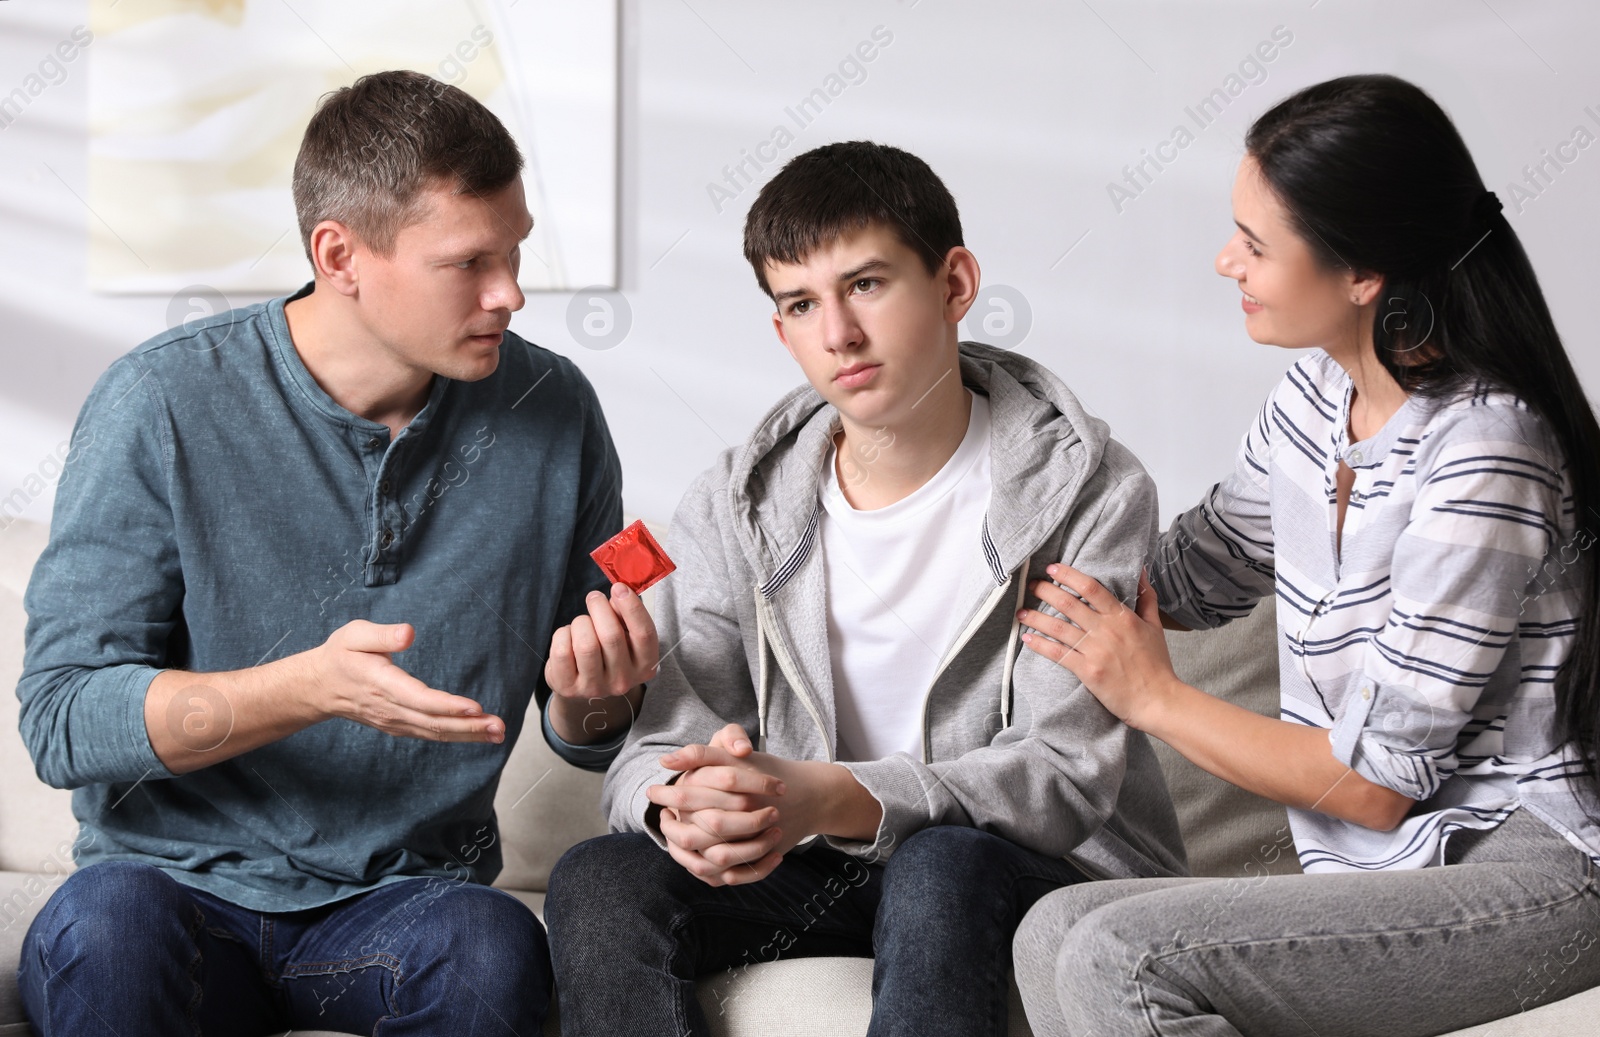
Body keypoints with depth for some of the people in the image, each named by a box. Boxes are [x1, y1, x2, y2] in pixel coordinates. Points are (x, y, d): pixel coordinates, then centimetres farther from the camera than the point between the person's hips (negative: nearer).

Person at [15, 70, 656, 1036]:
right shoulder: (162, 405, -9)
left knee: (494, 952, -31)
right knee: (106, 927, -36)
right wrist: (309, 688, -26)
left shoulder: (553, 412, 0)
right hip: (182, 877, -2)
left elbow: (587, 740, 11)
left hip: (406, 898, 3)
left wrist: (590, 698, -13)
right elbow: (62, 719, -12)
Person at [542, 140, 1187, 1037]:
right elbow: (660, 748, -2)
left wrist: (825, 797, -34)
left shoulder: (1088, 492, -10)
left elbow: (1063, 777, -18)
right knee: (599, 883, -23)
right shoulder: (733, 509, 3)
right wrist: (680, 805, -30)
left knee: (939, 868, -37)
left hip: (1051, 870, -3)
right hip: (817, 869, 4)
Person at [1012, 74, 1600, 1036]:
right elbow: (1195, 573, 24)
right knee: (1057, 933, -14)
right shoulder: (1318, 394, 6)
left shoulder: (1479, 464, -20)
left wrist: (1156, 695, -6)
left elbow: (1377, 782, -16)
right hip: (1394, 867, 8)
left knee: (1118, 957, -24)